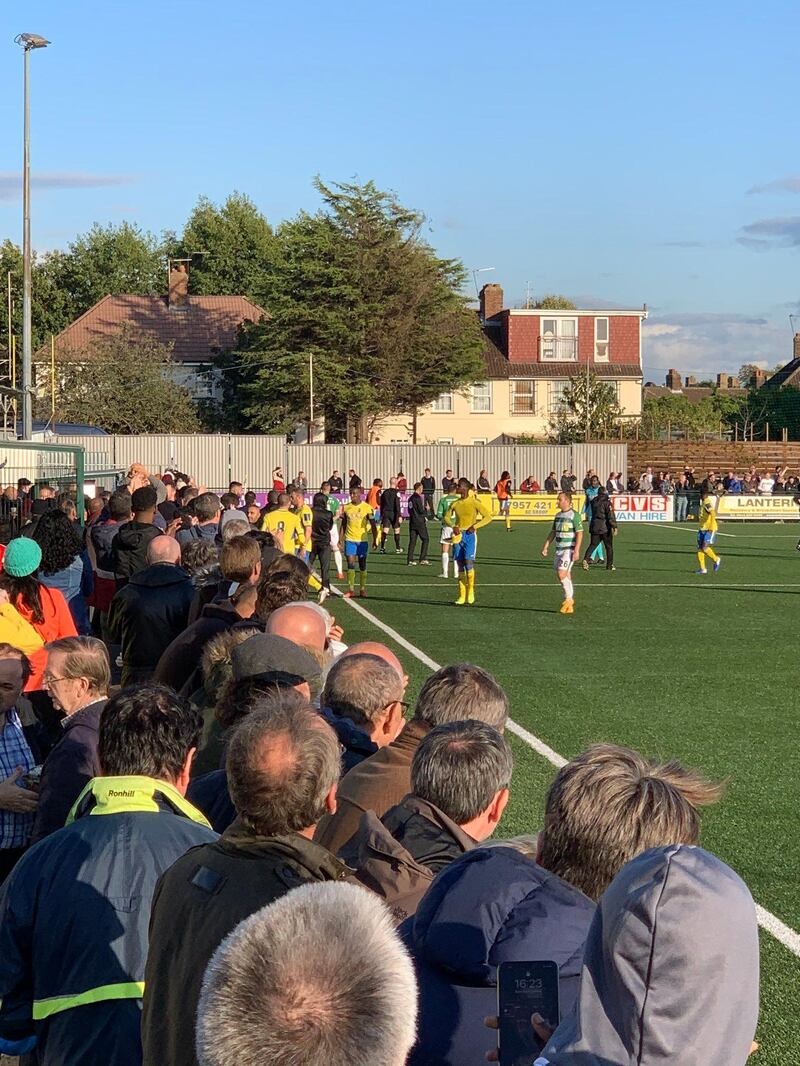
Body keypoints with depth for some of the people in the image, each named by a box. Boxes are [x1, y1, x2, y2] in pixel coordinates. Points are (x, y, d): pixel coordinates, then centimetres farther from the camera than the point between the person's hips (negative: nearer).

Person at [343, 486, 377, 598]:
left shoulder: (367, 507, -4)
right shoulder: (346, 507, 4)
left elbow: (373, 524, -3)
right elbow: (344, 524, 12)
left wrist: (375, 539, -9)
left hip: (362, 540, -2)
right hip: (349, 539, 2)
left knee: (362, 565, 6)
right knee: (350, 564, -5)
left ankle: (362, 589, 14)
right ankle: (351, 589, -4)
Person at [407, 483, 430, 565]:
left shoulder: (410, 498, 12)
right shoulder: (418, 498, -13)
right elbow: (421, 510, -16)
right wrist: (425, 509, 5)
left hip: (412, 522, 8)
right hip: (419, 522, -8)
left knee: (412, 540, 7)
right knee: (425, 539, 0)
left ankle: (410, 560, 3)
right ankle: (423, 559, -6)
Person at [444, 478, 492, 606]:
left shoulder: (474, 503, -5)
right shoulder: (455, 504, 9)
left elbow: (488, 516, -4)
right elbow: (447, 517, 18)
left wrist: (475, 526, -14)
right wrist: (453, 526, -2)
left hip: (469, 534, -4)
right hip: (458, 535, 4)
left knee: (468, 562, -16)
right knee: (460, 565, 3)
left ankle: (470, 591, 1)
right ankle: (462, 595, 7)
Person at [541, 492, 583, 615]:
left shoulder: (574, 515, -9)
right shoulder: (558, 515, 14)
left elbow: (579, 533, -13)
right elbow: (553, 532, 20)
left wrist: (576, 551, -19)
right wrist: (546, 547, 15)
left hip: (569, 549, -7)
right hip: (559, 549, 7)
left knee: (562, 574, -17)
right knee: (565, 575, 9)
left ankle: (569, 599, -7)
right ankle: (570, 600, 17)